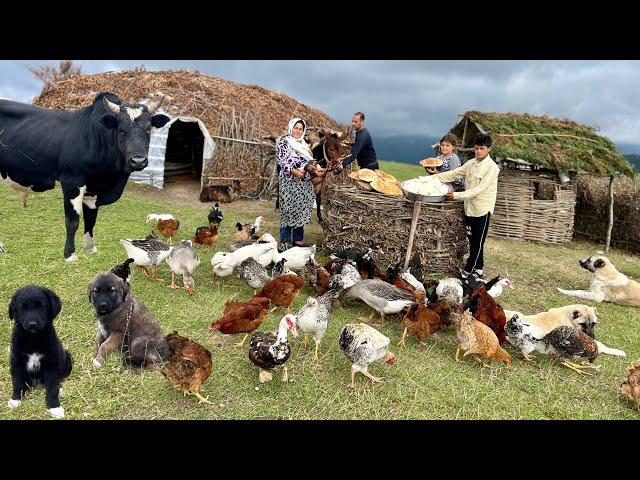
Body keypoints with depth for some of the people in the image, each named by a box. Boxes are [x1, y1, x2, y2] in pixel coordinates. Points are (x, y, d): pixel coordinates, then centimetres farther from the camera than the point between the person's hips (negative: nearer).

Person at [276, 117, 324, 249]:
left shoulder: (304, 144, 17)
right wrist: (294, 171, -24)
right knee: (288, 210, -4)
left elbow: (310, 161, 15)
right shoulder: (283, 142, -1)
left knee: (302, 209, 7)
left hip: (305, 183, 6)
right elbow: (282, 161, -11)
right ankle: (285, 241, 3)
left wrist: (317, 169, -5)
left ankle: (298, 238, 17)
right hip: (289, 182, -6)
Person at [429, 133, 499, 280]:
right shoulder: (471, 163, 8)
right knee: (472, 239, 12)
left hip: (482, 209, -7)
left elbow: (479, 189, -21)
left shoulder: (492, 167, -14)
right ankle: (478, 268, 24)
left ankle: (468, 271, 6)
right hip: (469, 207, 7)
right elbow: (454, 174, 9)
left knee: (477, 242, 1)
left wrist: (457, 195, -27)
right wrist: (433, 178, -2)